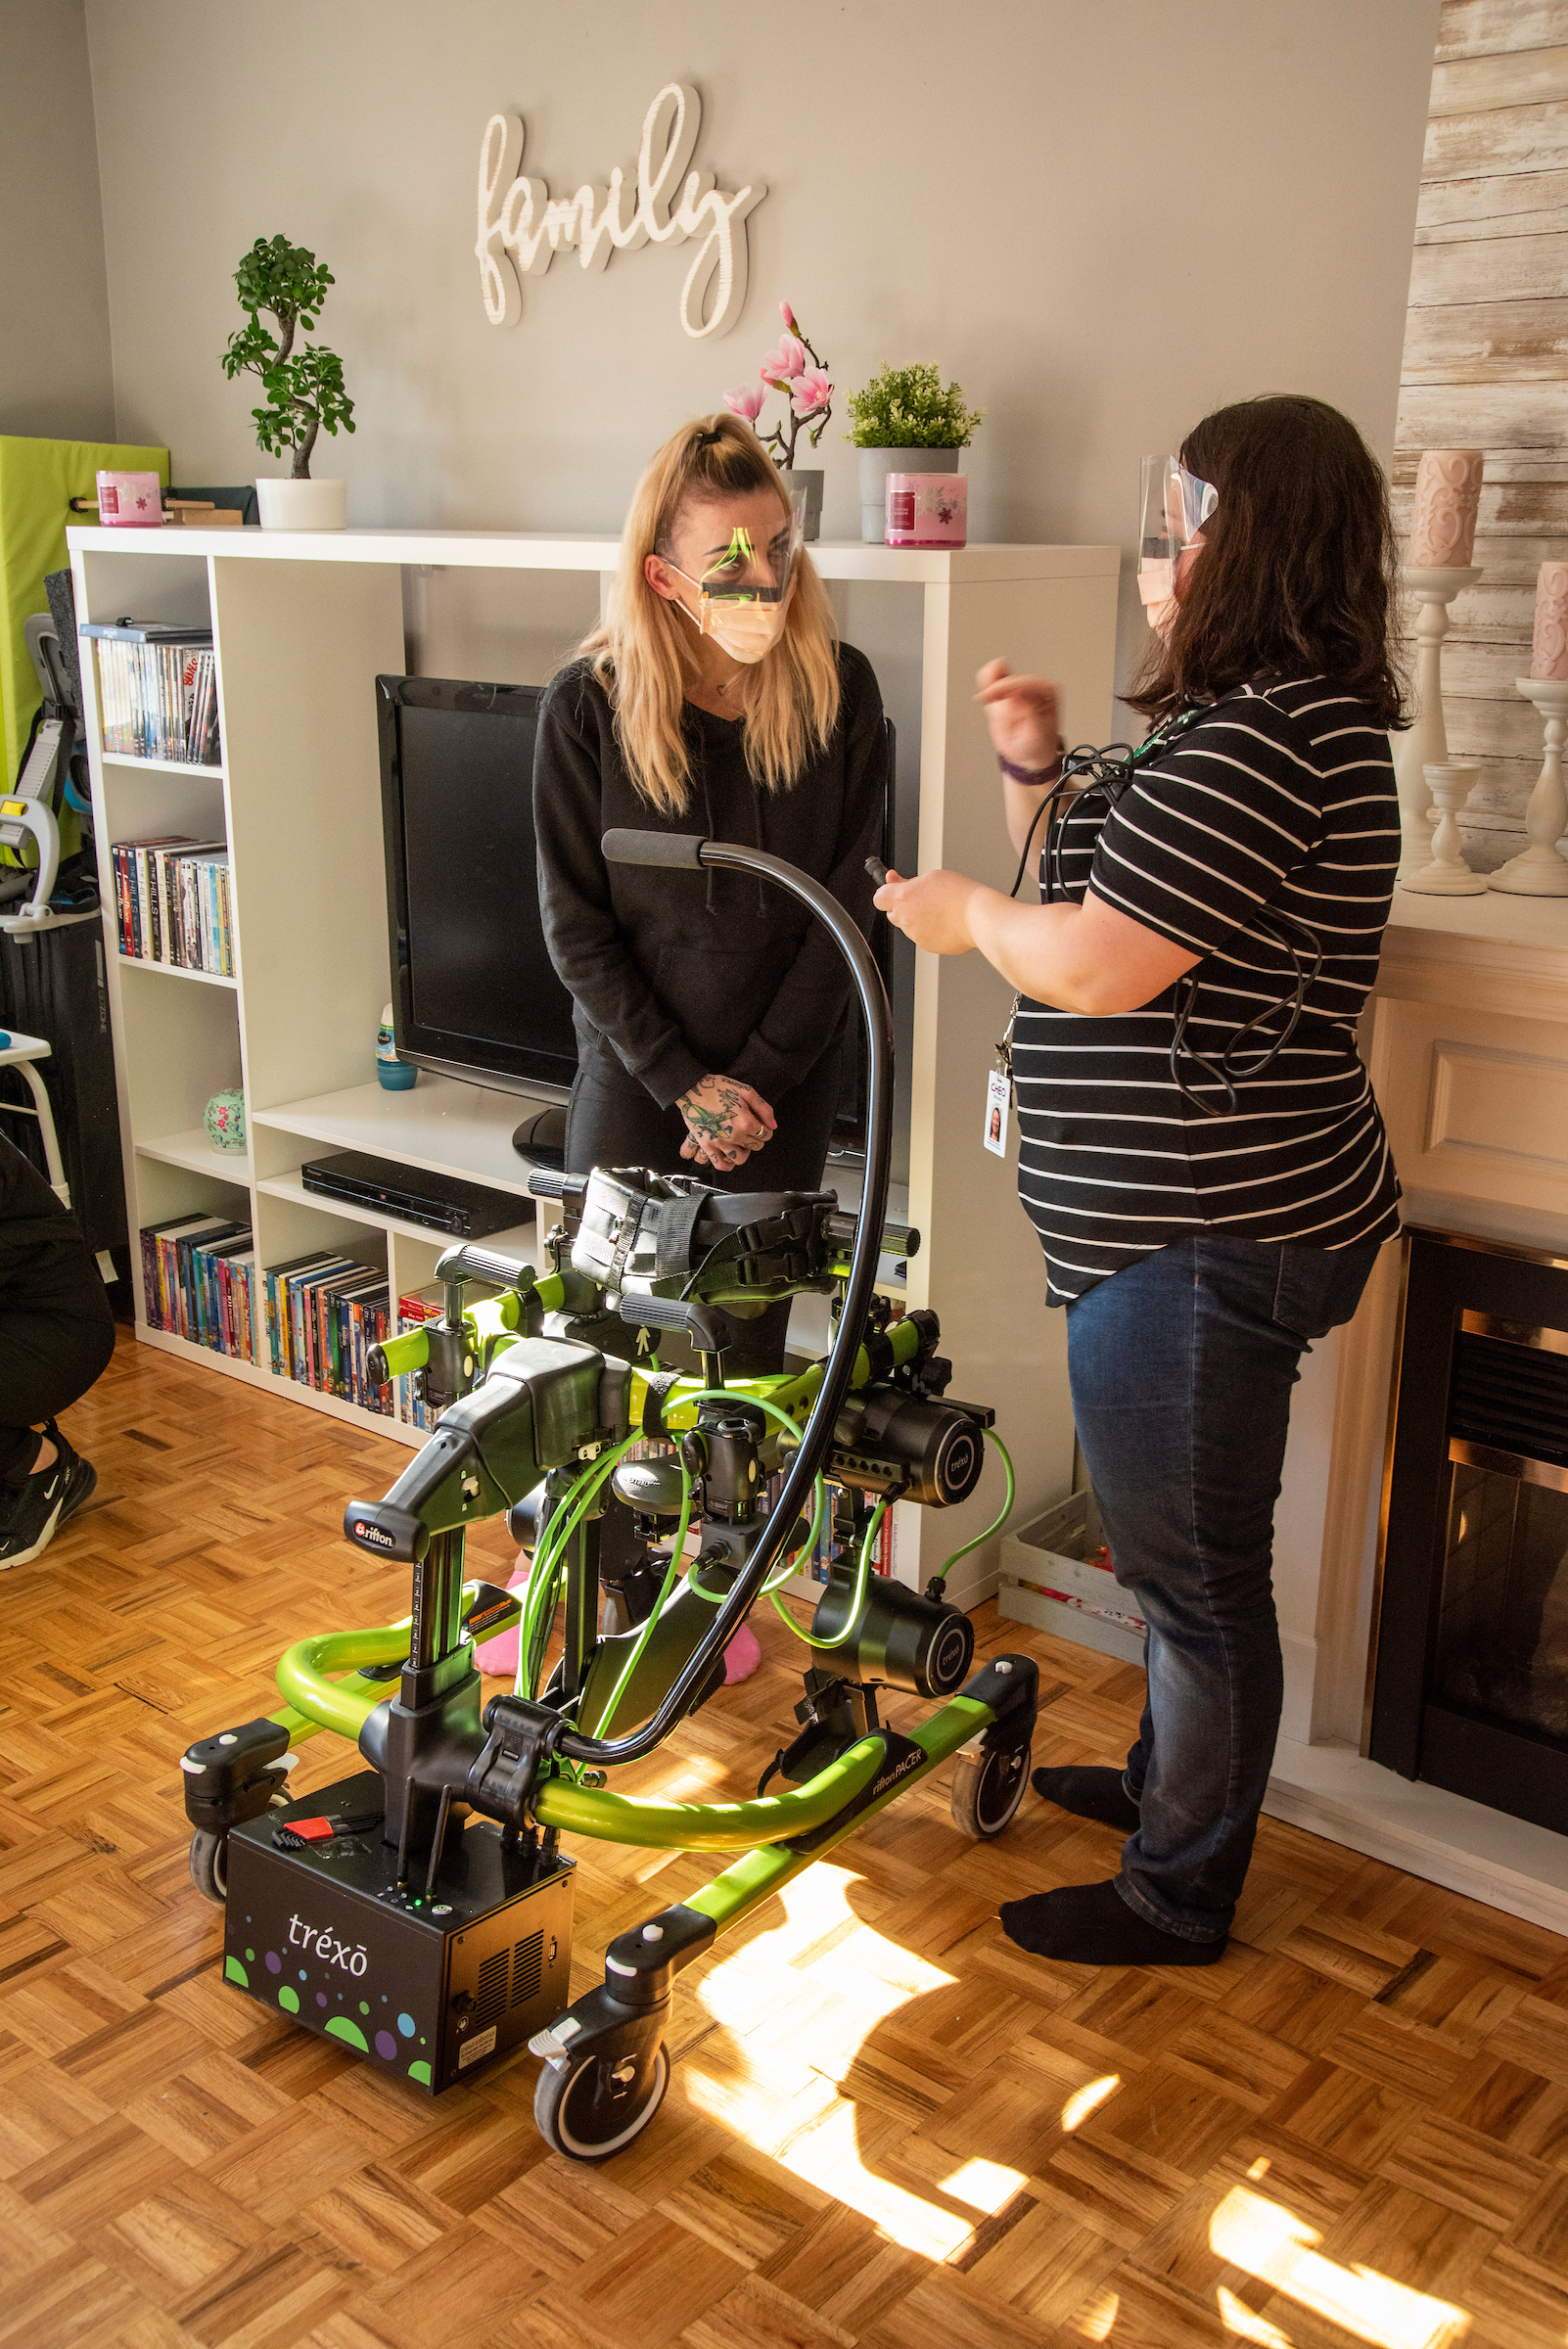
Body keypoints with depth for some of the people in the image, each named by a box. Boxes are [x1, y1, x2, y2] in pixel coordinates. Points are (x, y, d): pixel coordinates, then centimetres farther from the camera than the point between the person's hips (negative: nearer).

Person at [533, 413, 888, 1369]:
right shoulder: (588, 707, -10)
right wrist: (682, 1082, -10)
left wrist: (757, 1078, -8)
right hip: (632, 1071, -1)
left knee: (750, 1338, 8)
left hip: (790, 1079, 1)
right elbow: (576, 926, -6)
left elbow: (848, 905, -5)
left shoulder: (840, 690, -6)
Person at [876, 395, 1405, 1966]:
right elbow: (1102, 893, 20)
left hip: (1205, 1237, -11)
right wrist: (1038, 778, 4)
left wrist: (967, 912, -6)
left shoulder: (1265, 740, -21)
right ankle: (1171, 1780, 45)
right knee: (1184, 1547, 25)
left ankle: (1179, 1895, 22)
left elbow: (1092, 969, -24)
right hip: (1200, 1216, 11)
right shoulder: (1274, 717, 14)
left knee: (1194, 1563, 4)